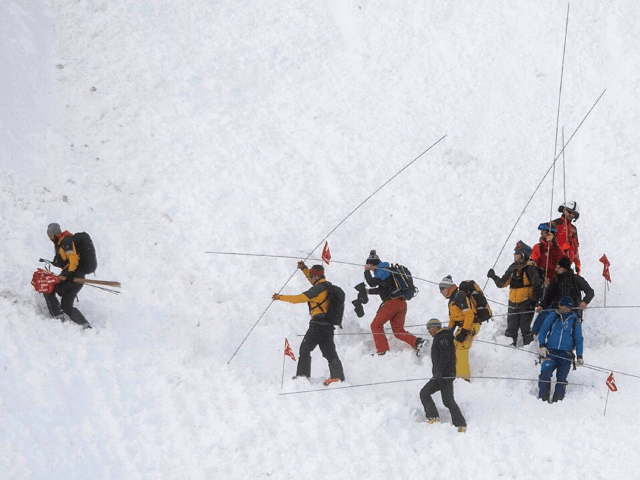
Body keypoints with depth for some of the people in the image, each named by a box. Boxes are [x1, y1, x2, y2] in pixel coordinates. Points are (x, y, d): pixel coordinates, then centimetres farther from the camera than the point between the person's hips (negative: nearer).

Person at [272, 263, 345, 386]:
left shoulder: (318, 288, -11)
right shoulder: (327, 286, 16)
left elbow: (300, 298, -13)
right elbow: (316, 282, 38)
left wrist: (280, 297, -5)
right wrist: (304, 269, 38)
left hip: (318, 324, -8)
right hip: (329, 325, 8)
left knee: (305, 349, 2)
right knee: (330, 352, 5)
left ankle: (303, 375, -2)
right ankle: (338, 376, -9)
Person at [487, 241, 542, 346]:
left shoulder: (530, 268, -9)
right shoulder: (513, 268, 10)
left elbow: (538, 285, -11)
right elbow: (502, 283, 16)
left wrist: (534, 299, -16)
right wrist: (494, 277, 4)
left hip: (526, 303, -6)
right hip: (513, 303, 6)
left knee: (525, 328, -5)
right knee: (511, 329, 8)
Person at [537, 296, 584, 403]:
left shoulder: (575, 321, 9)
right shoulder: (553, 316, 9)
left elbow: (578, 340, 13)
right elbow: (543, 330, 10)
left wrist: (579, 356, 3)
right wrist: (542, 346, -6)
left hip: (566, 355, 0)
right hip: (550, 352, 0)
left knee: (561, 380, -11)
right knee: (544, 375, -20)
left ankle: (556, 402, -6)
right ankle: (542, 400, -15)